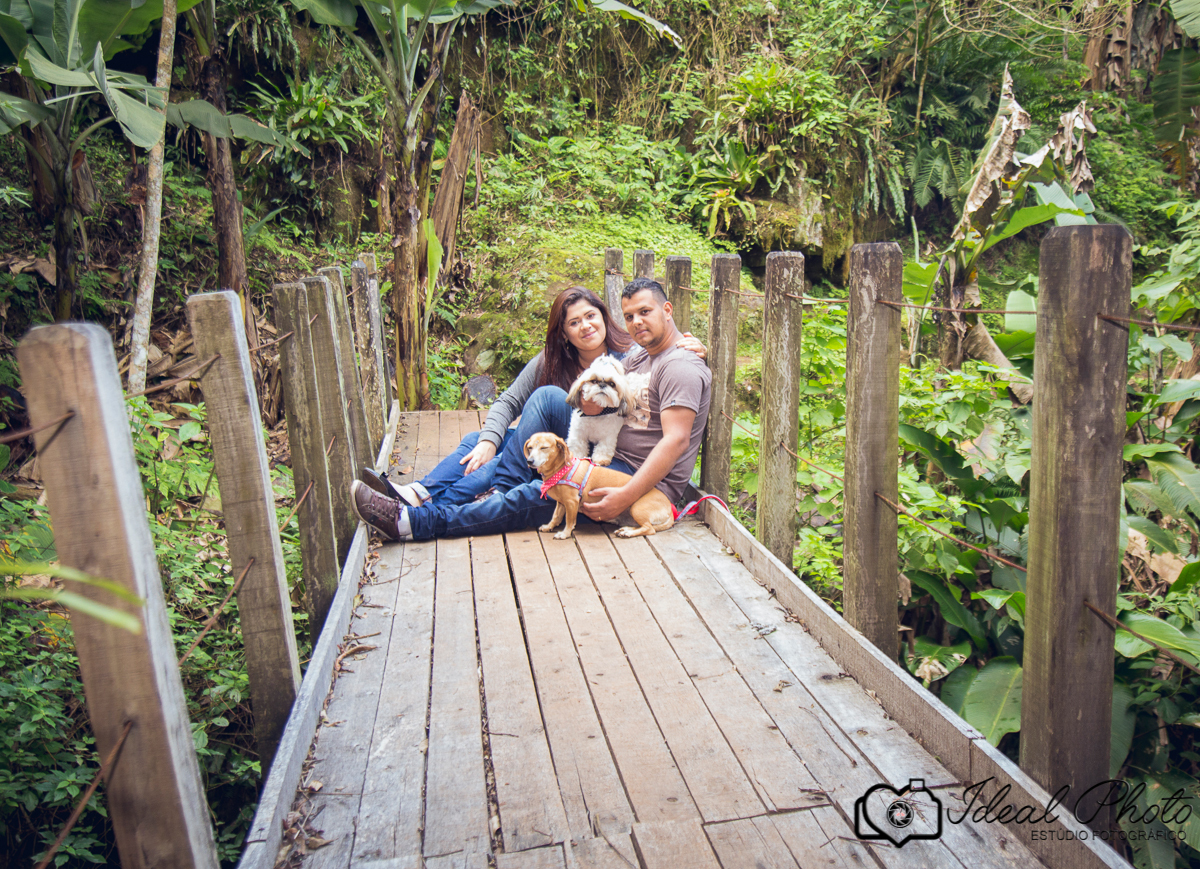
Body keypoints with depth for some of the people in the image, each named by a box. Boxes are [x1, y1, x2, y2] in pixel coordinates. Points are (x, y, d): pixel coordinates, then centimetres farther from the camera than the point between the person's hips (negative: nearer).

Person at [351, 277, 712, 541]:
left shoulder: (681, 367, -12)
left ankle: (413, 521, -25)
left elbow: (676, 441, -24)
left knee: (537, 496, -24)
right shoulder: (638, 357, 18)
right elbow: (596, 408, 12)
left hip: (650, 481, -8)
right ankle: (503, 490, -15)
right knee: (548, 396, -8)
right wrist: (593, 397, -12)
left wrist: (626, 496, -32)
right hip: (609, 457, 8)